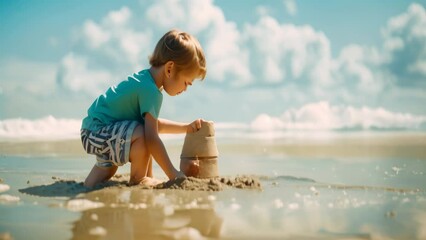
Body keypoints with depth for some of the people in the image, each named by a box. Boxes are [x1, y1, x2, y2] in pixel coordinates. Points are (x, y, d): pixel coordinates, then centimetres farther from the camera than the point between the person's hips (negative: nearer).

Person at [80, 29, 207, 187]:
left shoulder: (143, 78, 10)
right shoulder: (151, 91, -23)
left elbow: (153, 124, 24)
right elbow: (151, 138, -30)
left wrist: (187, 128, 22)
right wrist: (172, 173, -25)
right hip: (96, 134, -12)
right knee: (141, 134, -31)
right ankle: (137, 180, -11)